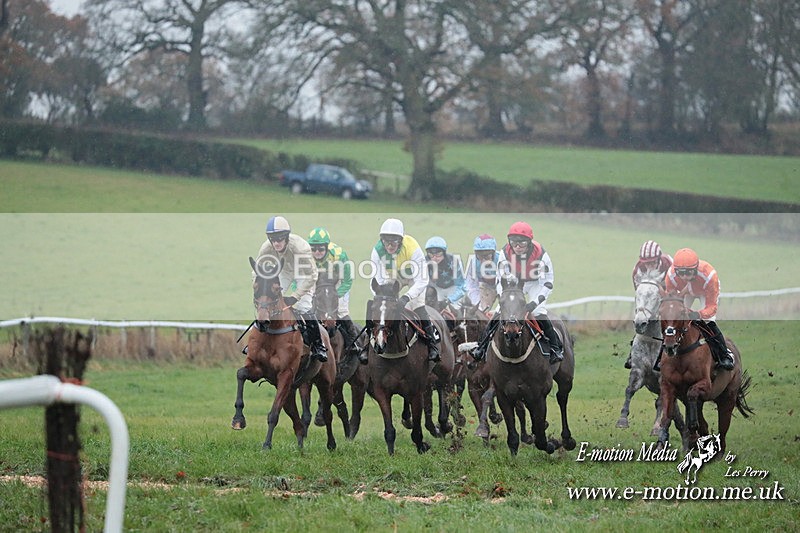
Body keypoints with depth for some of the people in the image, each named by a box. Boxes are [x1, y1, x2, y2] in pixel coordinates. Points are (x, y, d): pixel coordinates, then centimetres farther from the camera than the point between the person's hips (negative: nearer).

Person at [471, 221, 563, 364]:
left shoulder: (541, 254, -33)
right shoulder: (505, 253, -26)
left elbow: (548, 282, -23)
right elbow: (501, 278, -14)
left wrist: (535, 301, -33)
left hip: (535, 283, -2)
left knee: (540, 314, -21)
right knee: (499, 312, -11)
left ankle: (556, 347, -6)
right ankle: (482, 346, 1)